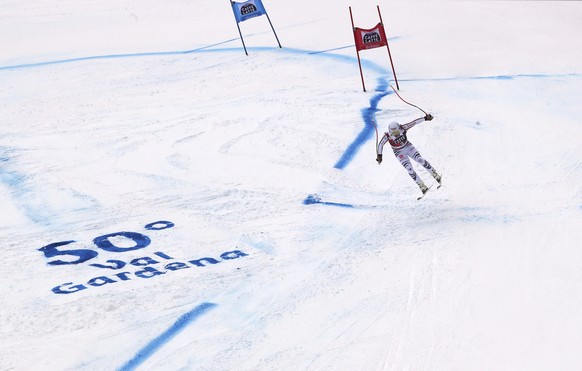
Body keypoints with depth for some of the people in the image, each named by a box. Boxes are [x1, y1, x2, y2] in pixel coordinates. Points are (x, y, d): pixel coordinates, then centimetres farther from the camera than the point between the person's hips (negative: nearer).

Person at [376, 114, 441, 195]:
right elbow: (380, 144, -18)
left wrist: (425, 118, -17)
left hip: (408, 147, 2)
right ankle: (422, 186, -7)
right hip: (399, 152, -2)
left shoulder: (403, 128, -23)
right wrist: (379, 155, -24)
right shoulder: (388, 135, -26)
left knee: (420, 160, -15)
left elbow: (414, 122, -18)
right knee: (409, 169, -14)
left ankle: (435, 175, 0)